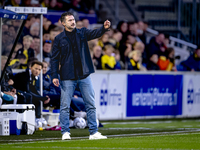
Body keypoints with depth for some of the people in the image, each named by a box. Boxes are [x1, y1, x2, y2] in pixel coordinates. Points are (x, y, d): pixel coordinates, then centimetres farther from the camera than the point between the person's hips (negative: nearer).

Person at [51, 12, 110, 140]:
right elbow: (55, 58, 1)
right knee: (65, 106, -2)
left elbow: (95, 33, -11)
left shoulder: (82, 33, 7)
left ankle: (94, 132, 9)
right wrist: (54, 75, -8)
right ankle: (65, 132, 6)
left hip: (84, 75, 2)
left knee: (91, 105, 3)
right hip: (67, 77, -2)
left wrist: (104, 28, -32)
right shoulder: (59, 39, 1)